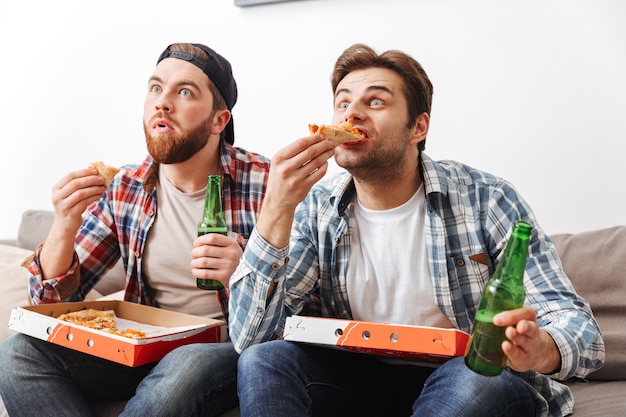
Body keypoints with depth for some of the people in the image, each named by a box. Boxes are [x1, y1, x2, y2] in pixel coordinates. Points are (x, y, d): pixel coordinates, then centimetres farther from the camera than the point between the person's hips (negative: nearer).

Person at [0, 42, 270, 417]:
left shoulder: (264, 182, -11)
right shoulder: (124, 190, 3)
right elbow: (55, 301, 3)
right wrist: (65, 225, -16)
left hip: (234, 350, -4)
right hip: (145, 349, 5)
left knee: (185, 368, -37)